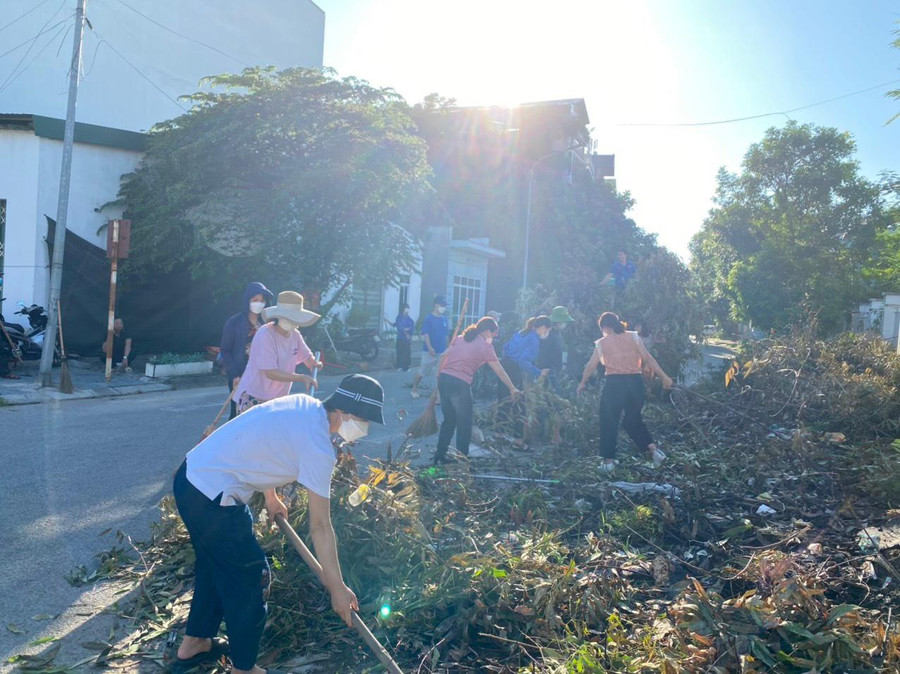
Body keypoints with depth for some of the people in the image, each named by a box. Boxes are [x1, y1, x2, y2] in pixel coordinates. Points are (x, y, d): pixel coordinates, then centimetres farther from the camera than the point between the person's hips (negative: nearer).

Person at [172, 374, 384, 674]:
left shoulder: (303, 403, 4)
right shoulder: (318, 448, -21)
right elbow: (320, 526, -16)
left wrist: (271, 497, 30)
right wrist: (337, 588, -7)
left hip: (190, 476, 10)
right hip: (212, 498, -10)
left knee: (215, 564, 27)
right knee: (251, 579, 7)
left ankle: (193, 645, 45)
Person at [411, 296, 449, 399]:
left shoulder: (445, 319, 8)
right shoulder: (428, 318, -8)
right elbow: (426, 334, -14)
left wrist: (446, 348, 15)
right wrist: (430, 348, -23)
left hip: (442, 351, 5)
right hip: (429, 351, -5)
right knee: (422, 372, 6)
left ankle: (439, 394, 4)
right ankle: (414, 389, 26)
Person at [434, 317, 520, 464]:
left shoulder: (460, 338, 16)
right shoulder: (485, 346, 0)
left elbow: (444, 357, 13)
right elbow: (500, 372, 6)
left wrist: (439, 377, 21)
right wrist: (512, 388, 17)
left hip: (443, 378, 6)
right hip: (460, 384, -6)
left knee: (449, 420, 20)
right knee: (464, 424, 10)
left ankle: (440, 455, 25)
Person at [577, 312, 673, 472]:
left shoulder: (602, 343, 2)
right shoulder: (633, 337, 6)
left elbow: (591, 366, 6)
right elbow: (648, 358, 0)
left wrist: (582, 383, 19)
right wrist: (664, 376, 2)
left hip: (614, 383, -3)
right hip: (635, 382, 3)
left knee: (608, 422, 10)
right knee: (633, 420, 20)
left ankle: (608, 460, 12)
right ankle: (654, 449, 6)